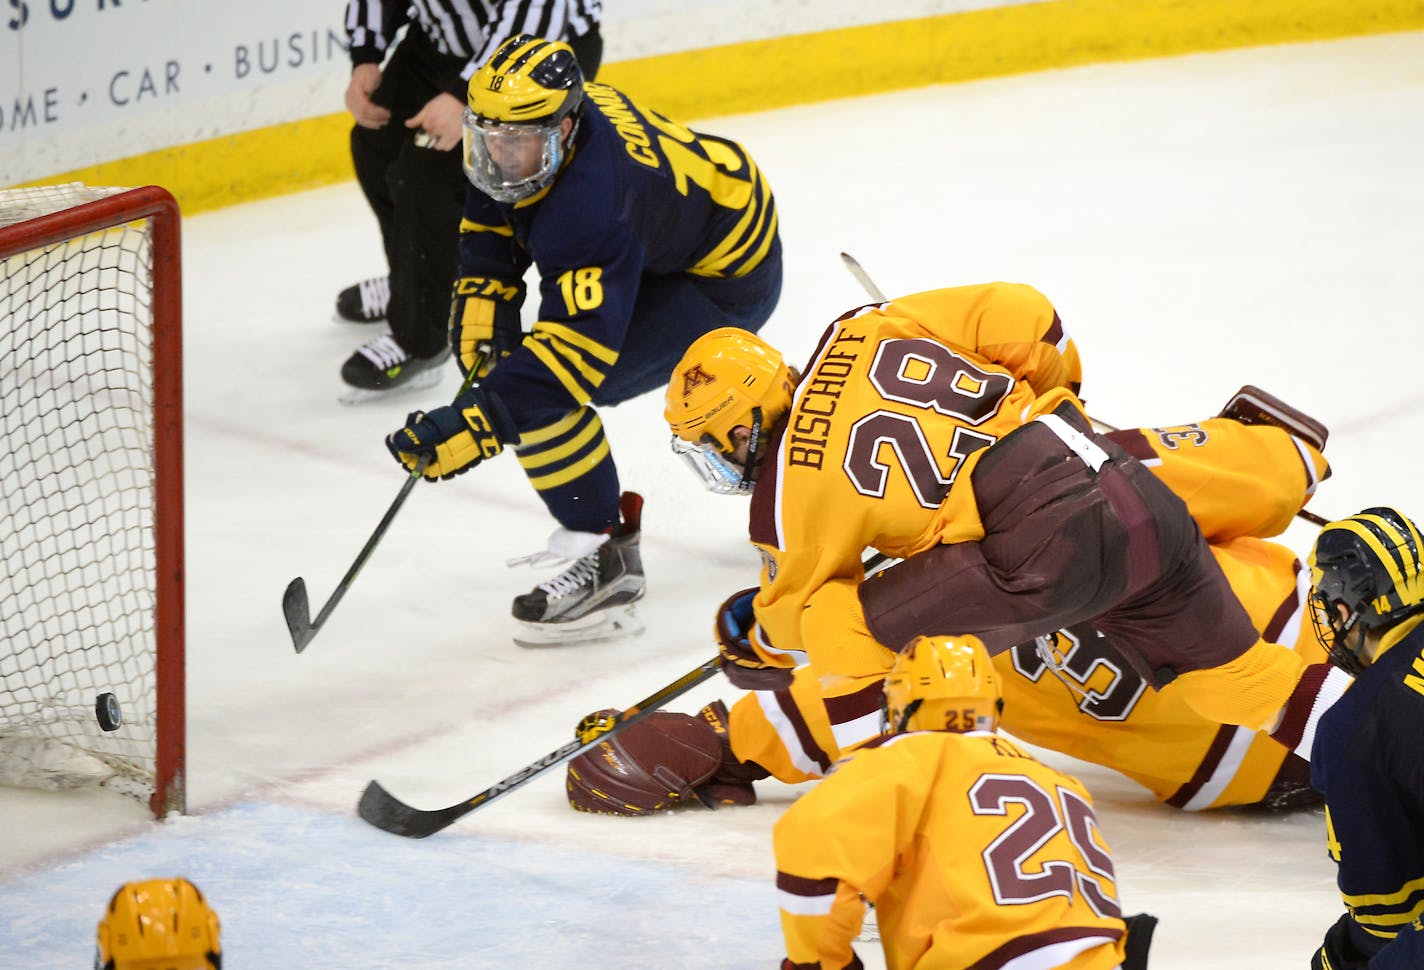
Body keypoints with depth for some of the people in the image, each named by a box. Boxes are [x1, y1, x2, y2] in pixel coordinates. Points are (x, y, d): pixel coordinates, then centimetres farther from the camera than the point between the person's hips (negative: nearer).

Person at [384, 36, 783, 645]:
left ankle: (606, 563, -11)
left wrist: (477, 421, -48)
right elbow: (490, 227, 5)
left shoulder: (590, 204, -40)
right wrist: (482, 299, -10)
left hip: (724, 285, -10)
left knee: (543, 391, -23)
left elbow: (579, 341, -43)